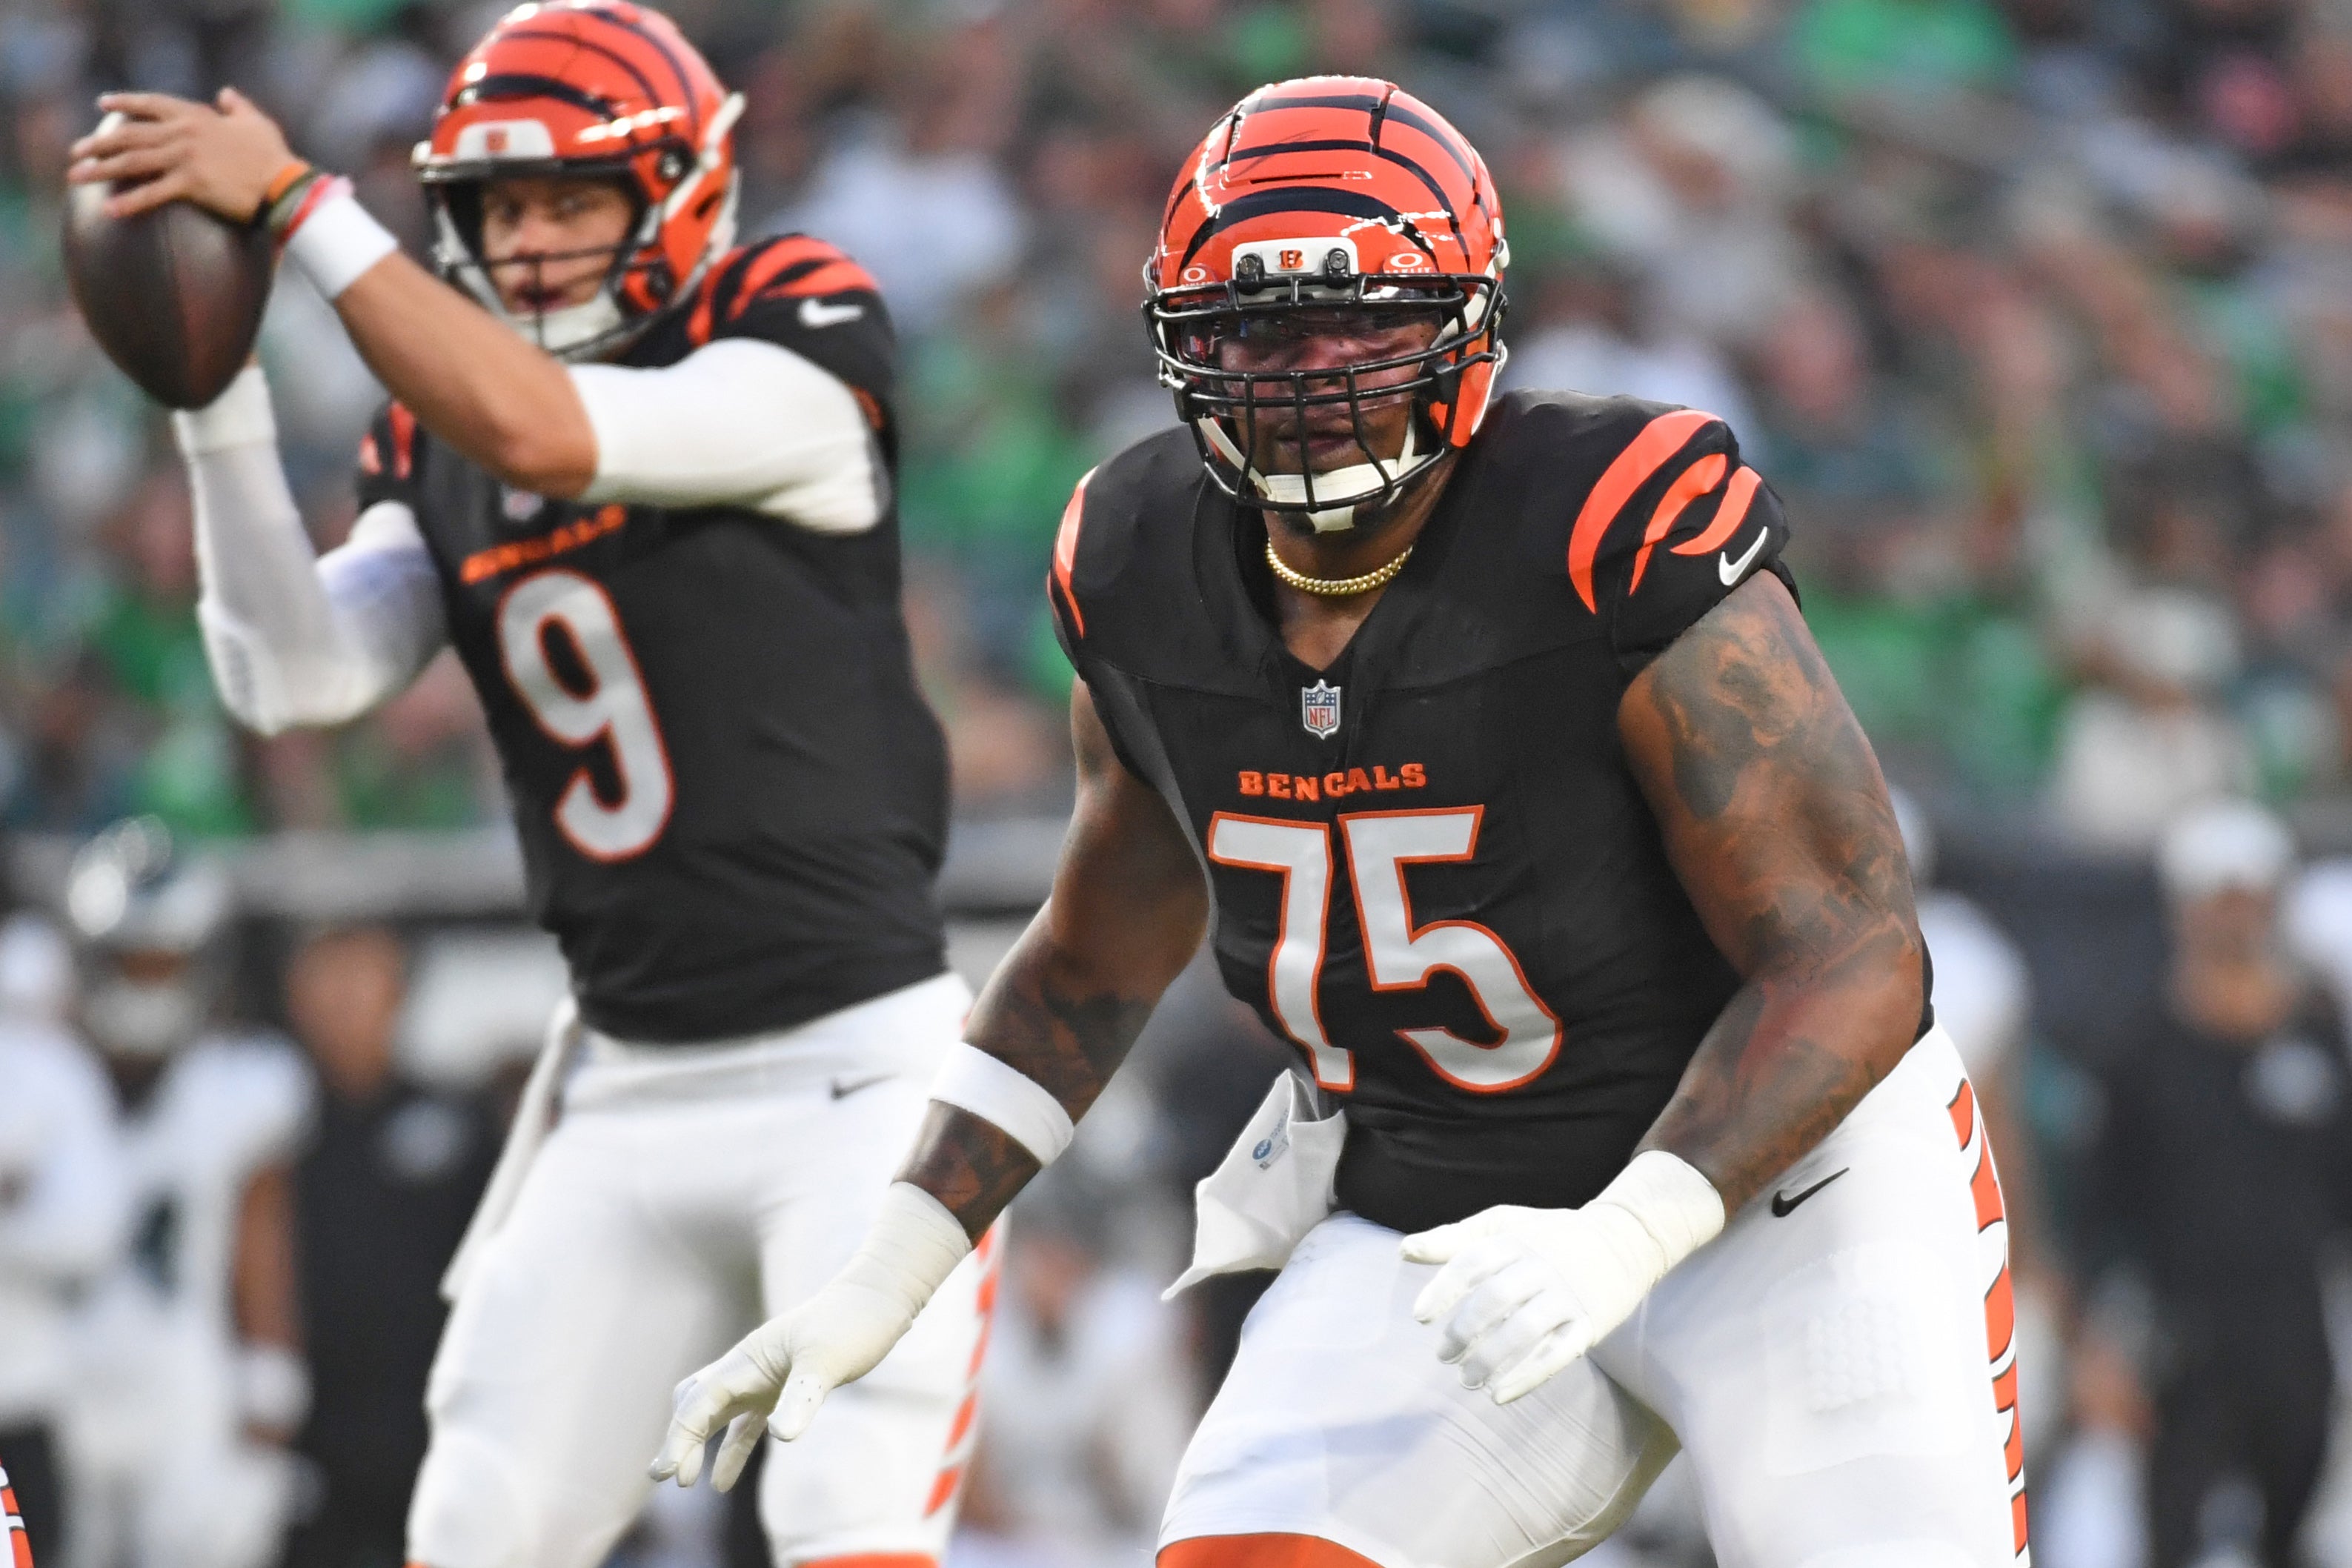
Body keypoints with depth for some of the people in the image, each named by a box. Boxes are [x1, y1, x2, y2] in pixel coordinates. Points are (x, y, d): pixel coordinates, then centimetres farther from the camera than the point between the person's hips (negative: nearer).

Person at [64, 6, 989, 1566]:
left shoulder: (802, 353, -9)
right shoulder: (437, 451, 9)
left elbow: (549, 434, -24)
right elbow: (297, 675, -4)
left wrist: (293, 200, -23)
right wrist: (214, 394, -14)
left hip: (857, 1068, -6)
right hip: (632, 1087, 6)